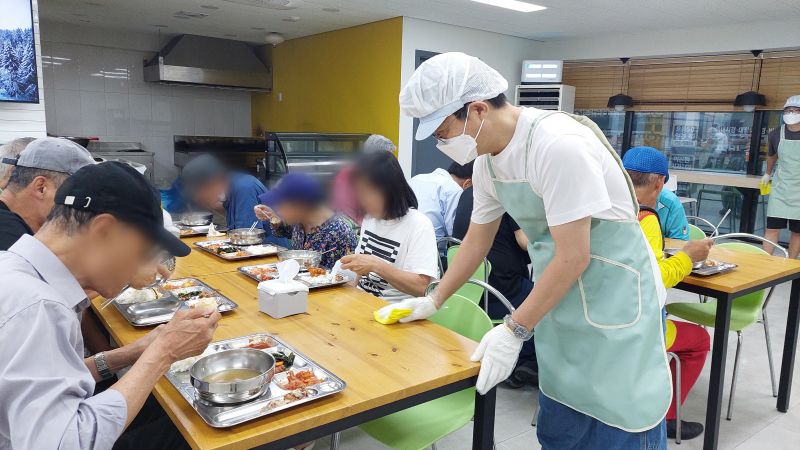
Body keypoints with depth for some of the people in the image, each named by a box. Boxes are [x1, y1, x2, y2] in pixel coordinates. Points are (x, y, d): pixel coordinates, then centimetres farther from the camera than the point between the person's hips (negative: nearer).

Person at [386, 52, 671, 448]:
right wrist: (432, 301, 14)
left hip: (616, 300, -7)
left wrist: (514, 330, -17)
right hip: (558, 300, 7)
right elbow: (477, 241, 13)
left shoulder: (559, 145, -25)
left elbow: (573, 257, -23)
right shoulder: (487, 162, 0)